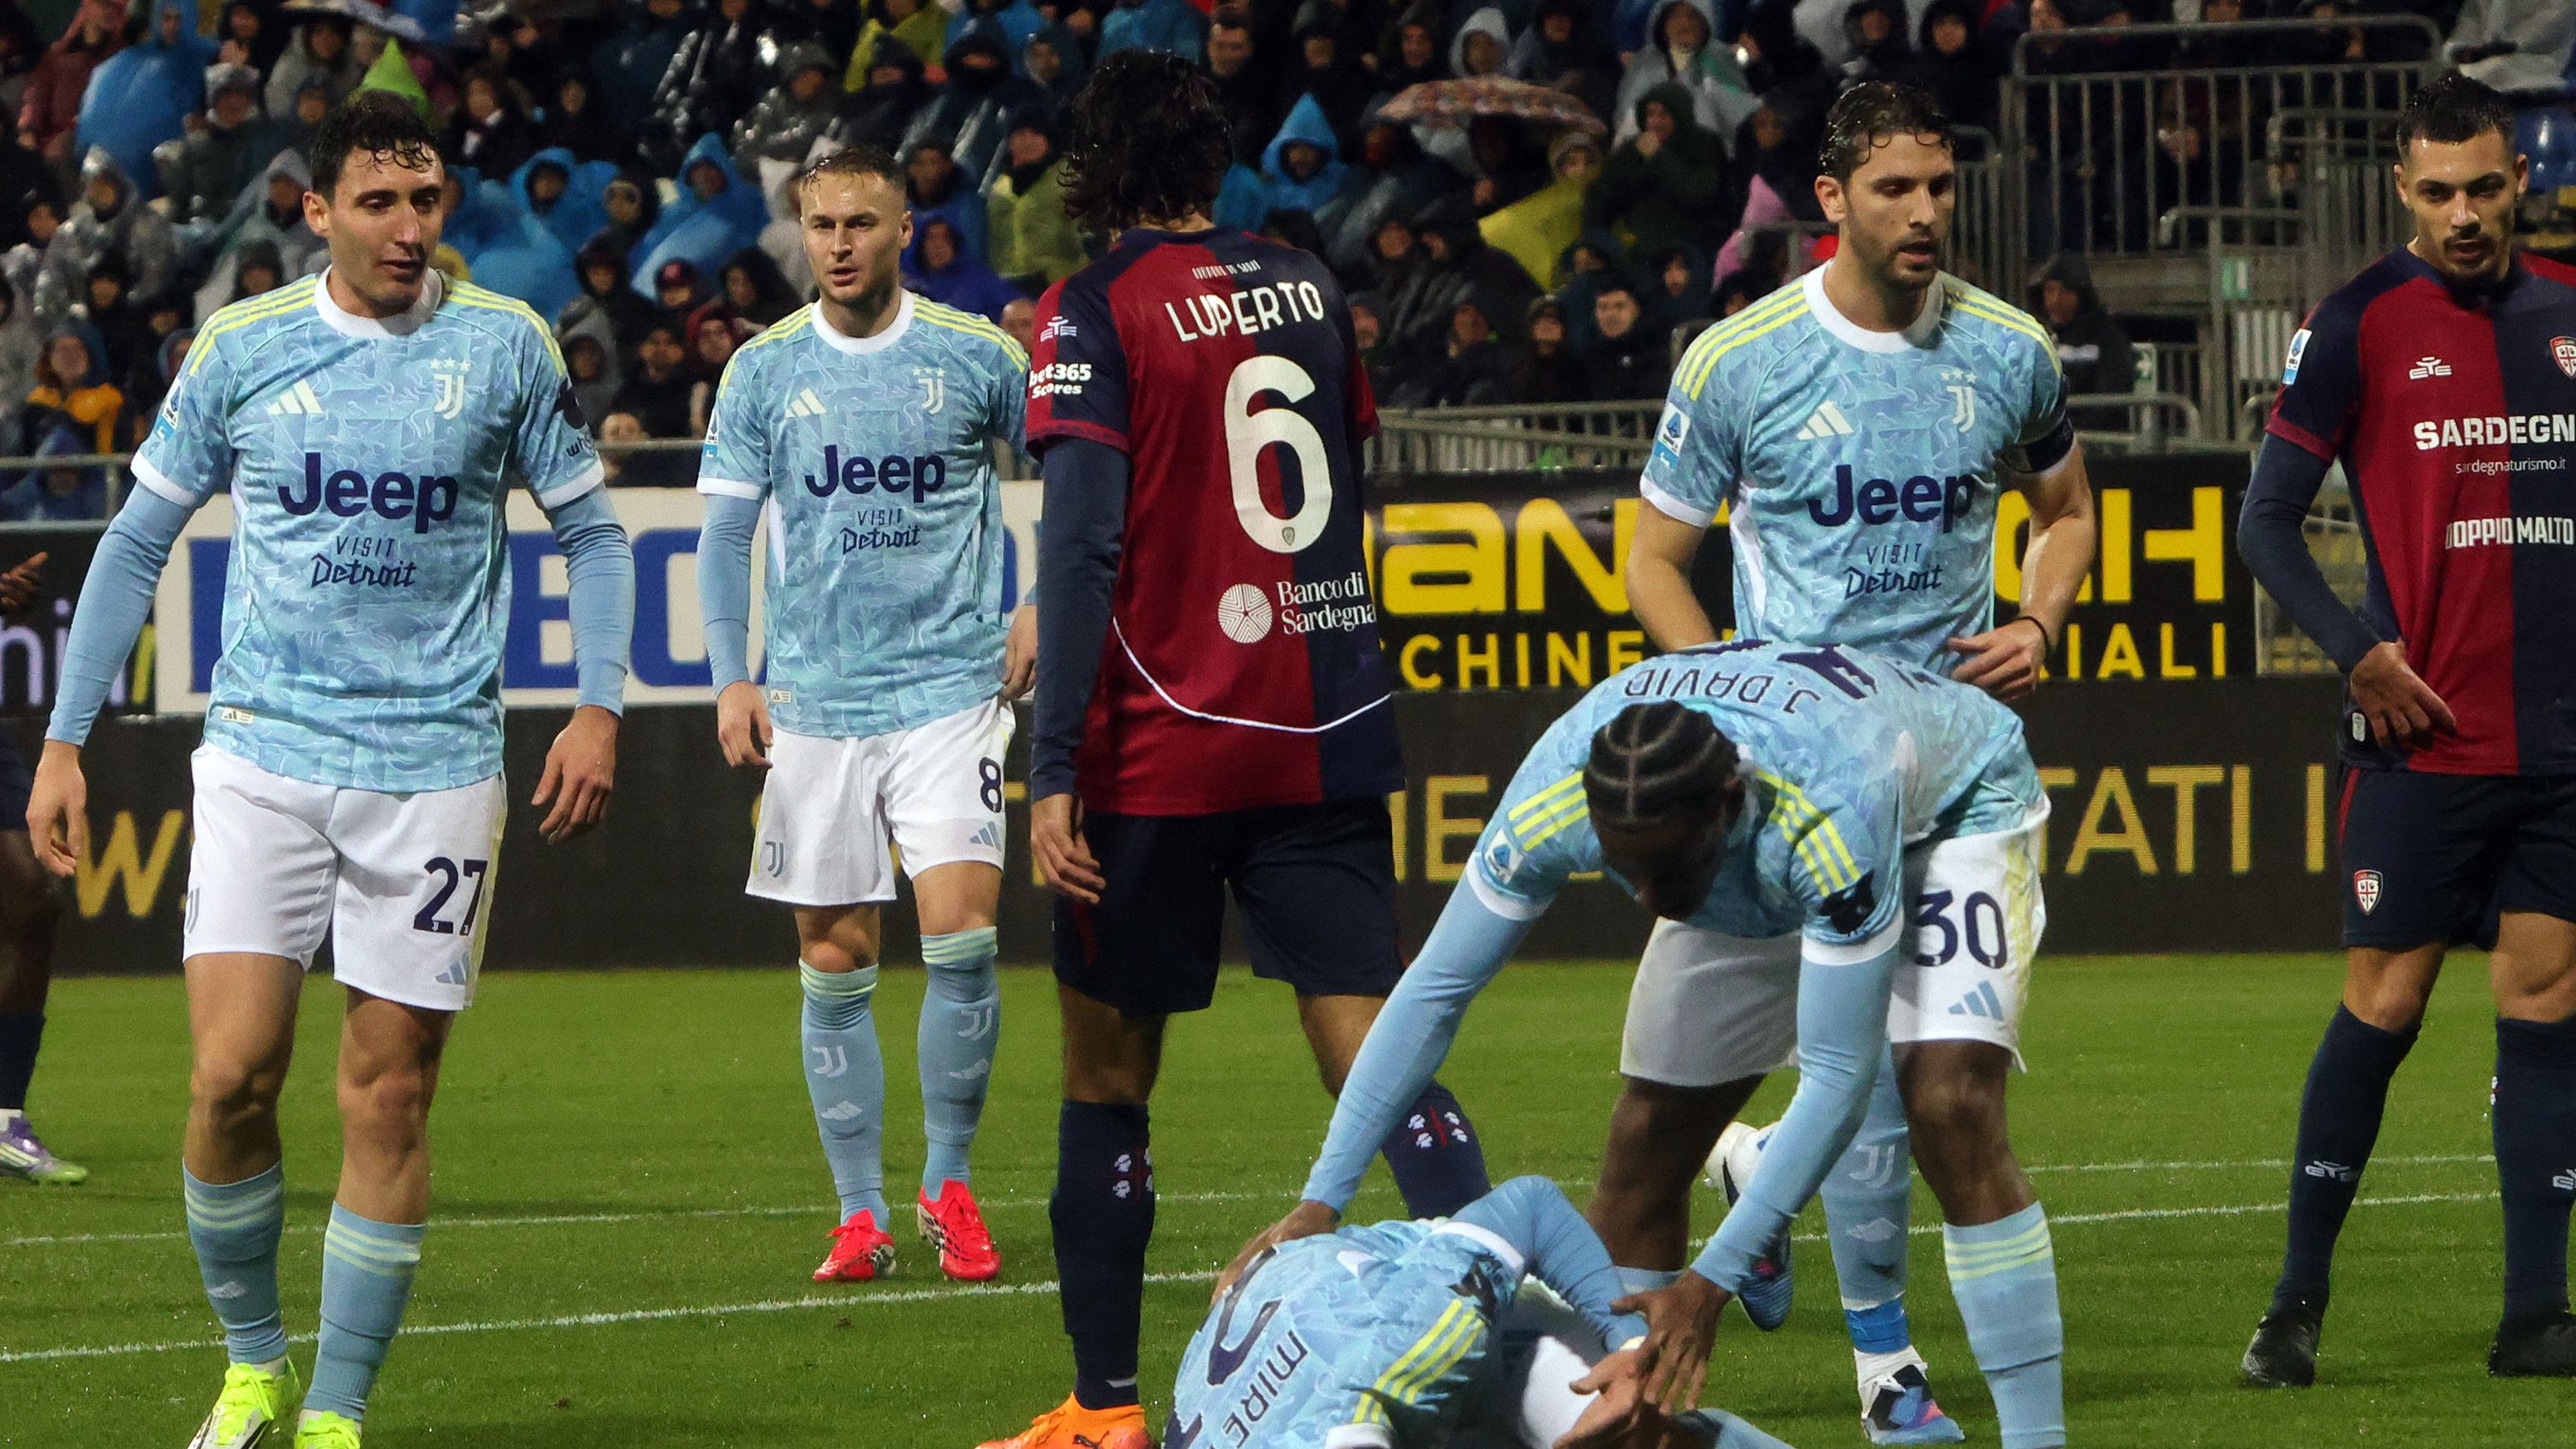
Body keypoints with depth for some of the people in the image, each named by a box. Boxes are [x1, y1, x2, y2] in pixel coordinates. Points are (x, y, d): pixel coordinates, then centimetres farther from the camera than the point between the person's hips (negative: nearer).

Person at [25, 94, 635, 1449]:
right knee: (229, 1076, -10)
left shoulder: (504, 347, 1)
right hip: (264, 753, 0)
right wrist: (65, 738, 7)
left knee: (388, 1098, 0)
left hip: (435, 765, 0)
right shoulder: (239, 349, 2)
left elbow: (591, 530, 10)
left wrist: (598, 707, -3)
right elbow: (138, 538, 11)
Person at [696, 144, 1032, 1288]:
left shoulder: (976, 358, 1)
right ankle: (860, 1214, 9)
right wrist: (731, 677, -5)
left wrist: (1041, 610, 3)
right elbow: (725, 534, 6)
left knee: (960, 934, -14)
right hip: (813, 703, 2)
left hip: (950, 687, -2)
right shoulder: (764, 371, 4)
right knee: (835, 965, 2)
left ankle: (949, 1185, 3)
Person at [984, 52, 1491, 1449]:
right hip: (1327, 730, 5)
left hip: (1158, 748, -5)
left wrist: (1055, 770, -16)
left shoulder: (1097, 313, -8)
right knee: (1375, 1056, 1)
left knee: (1107, 1073, 7)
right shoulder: (1306, 286, 10)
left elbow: (1085, 542, -15)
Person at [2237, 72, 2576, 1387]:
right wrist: (2360, 651, -12)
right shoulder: (2359, 325, -3)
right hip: (2424, 734, -4)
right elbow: (2267, 519, -2)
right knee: (2383, 1004, -5)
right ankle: (2298, 1302, 5)